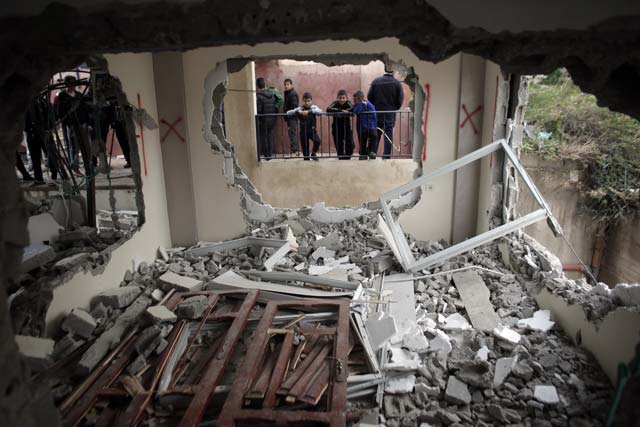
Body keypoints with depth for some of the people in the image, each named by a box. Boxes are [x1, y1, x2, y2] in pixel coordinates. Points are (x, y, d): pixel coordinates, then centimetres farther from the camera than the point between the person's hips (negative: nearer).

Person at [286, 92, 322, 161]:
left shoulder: (314, 107, -5)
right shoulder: (299, 108, -4)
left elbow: (320, 111, -27)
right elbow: (288, 113, -14)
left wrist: (309, 111, -37)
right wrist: (298, 112, -30)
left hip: (312, 130, -1)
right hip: (303, 131, 1)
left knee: (318, 141, -24)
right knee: (304, 147, 4)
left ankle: (314, 153, 4)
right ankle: (306, 158, 28)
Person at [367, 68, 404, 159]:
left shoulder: (375, 81, 0)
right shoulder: (397, 83, -5)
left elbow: (369, 97, 0)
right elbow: (400, 99, -5)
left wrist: (374, 107, 12)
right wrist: (394, 108, 10)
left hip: (377, 112, 2)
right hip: (390, 113, -1)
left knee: (376, 134, 10)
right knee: (389, 134, 4)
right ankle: (387, 156, 4)